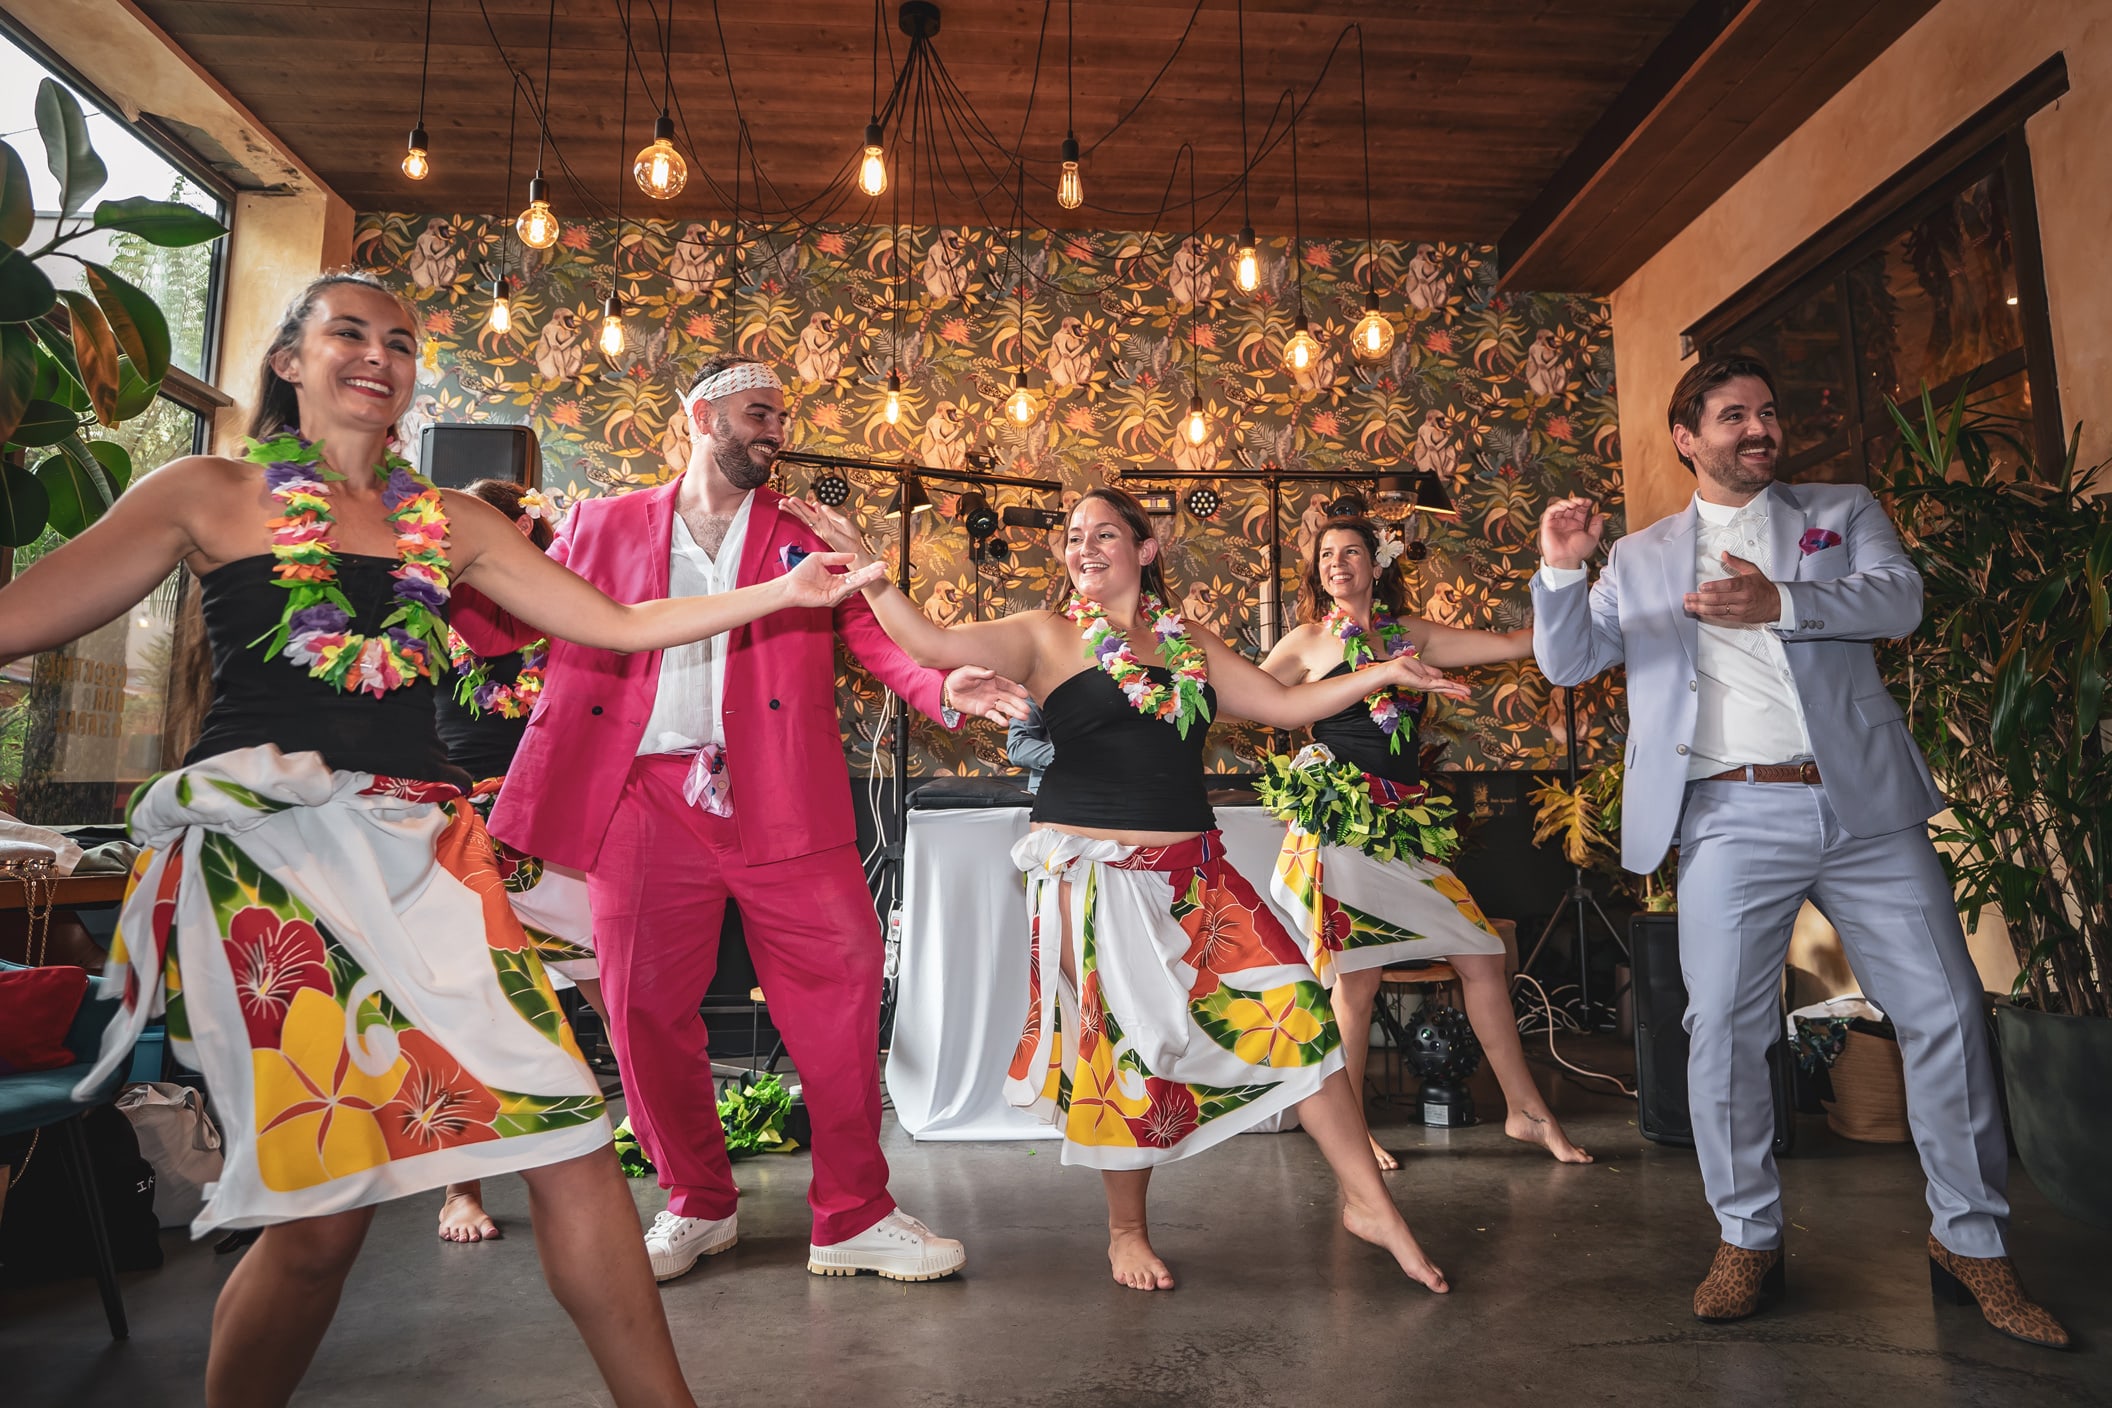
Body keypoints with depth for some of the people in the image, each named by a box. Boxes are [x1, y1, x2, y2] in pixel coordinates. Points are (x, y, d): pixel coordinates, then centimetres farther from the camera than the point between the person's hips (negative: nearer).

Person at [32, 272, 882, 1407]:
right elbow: (24, 615, 1)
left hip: (425, 847, 4)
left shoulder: (448, 523, 17)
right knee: (325, 1196, -9)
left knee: (567, 1135, -6)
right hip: (267, 845, -3)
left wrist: (782, 591, 13)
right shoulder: (211, 492, 9)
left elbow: (619, 624, 17)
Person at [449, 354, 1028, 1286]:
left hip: (776, 799, 0)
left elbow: (872, 632, 3)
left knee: (838, 982, -4)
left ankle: (854, 1216, 11)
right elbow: (512, 619, 15)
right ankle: (698, 1206, 26)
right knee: (644, 1001, 4)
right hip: (648, 799, 1)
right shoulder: (603, 526, 16)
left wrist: (941, 687, -15)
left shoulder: (805, 536, 14)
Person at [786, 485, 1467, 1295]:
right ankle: (1128, 1232, 25)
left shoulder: (1193, 646, 15)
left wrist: (1382, 674, 11)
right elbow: (930, 642, -9)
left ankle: (1368, 1202, 15)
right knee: (1123, 1044, 0)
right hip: (1094, 874, -4)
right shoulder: (1048, 638, 2)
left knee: (1292, 1008, -2)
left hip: (1192, 873, 4)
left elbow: (1288, 706, 17)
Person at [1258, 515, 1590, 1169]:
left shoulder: (1413, 634, 14)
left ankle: (1526, 1110, 18)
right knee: (1359, 973, -3)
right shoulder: (1309, 641, 6)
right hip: (1341, 820, -4)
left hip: (1405, 821, 4)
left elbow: (1515, 643, 14)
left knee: (1481, 956, 3)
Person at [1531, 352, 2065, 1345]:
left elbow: (1898, 599, -2)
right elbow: (1567, 661, 7)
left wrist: (1781, 604, -20)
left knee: (1945, 1013, 2)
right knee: (1722, 1030, -3)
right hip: (1732, 817, -1)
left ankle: (1971, 1243, 19)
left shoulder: (1843, 513, 15)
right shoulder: (1641, 559, 14)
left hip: (1865, 807, 1)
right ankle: (1748, 1240, 13)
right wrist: (1561, 568, -11)